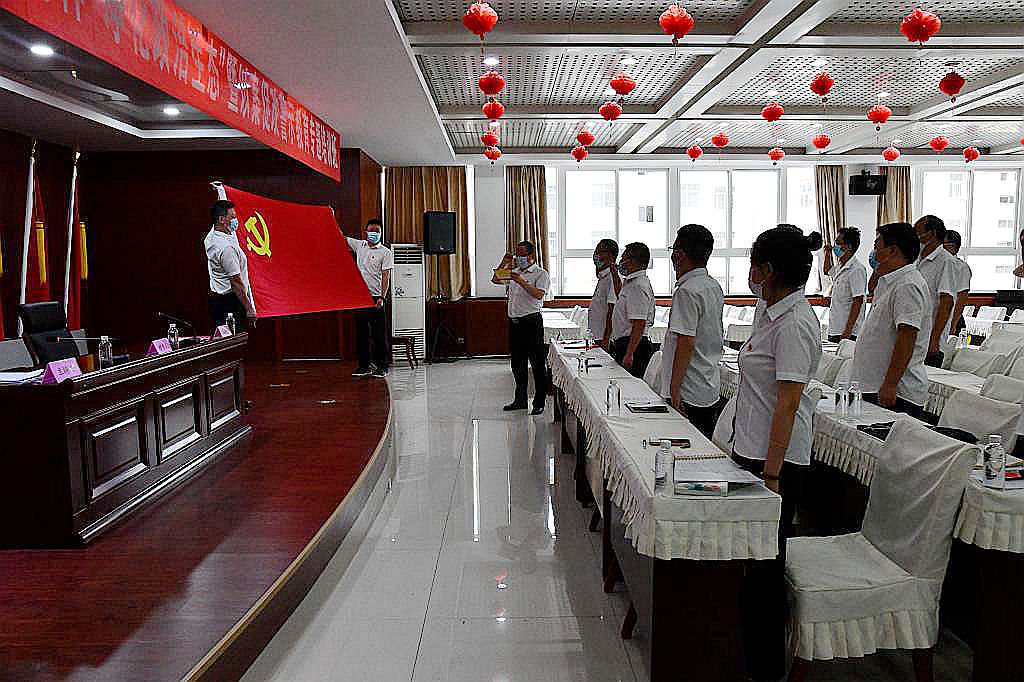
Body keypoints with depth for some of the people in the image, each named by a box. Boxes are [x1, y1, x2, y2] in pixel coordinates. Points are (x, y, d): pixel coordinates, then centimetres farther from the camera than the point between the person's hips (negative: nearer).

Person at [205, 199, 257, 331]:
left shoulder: (211, 237, 6)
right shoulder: (226, 247, -22)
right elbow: (236, 282, -21)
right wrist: (249, 310, -17)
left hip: (214, 298, 10)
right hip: (232, 300, -10)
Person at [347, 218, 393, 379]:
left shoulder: (386, 252, -3)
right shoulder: (359, 245, 10)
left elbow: (386, 277, -9)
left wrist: (382, 297, -20)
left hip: (376, 298, -5)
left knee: (379, 334, -2)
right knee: (361, 332, 9)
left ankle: (382, 366, 5)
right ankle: (364, 365, 17)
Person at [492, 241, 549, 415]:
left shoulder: (541, 273, -3)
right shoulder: (514, 272, 17)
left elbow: (538, 294, -18)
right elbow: (495, 279, 14)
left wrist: (521, 281, -23)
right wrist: (503, 264, 2)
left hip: (532, 321, -7)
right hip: (514, 321, 7)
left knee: (538, 364, -3)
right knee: (517, 363, 13)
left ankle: (539, 403, 3)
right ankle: (520, 400, 23)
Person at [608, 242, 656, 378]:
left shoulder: (638, 286, -18)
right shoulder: (630, 283, 15)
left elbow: (639, 325, -25)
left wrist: (629, 354, -26)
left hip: (632, 346, -11)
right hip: (624, 344, 11)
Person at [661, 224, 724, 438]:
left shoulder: (687, 291, -18)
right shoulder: (715, 286, 11)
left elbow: (686, 344, -22)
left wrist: (674, 389, -18)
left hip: (689, 395, -9)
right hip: (711, 390, 9)